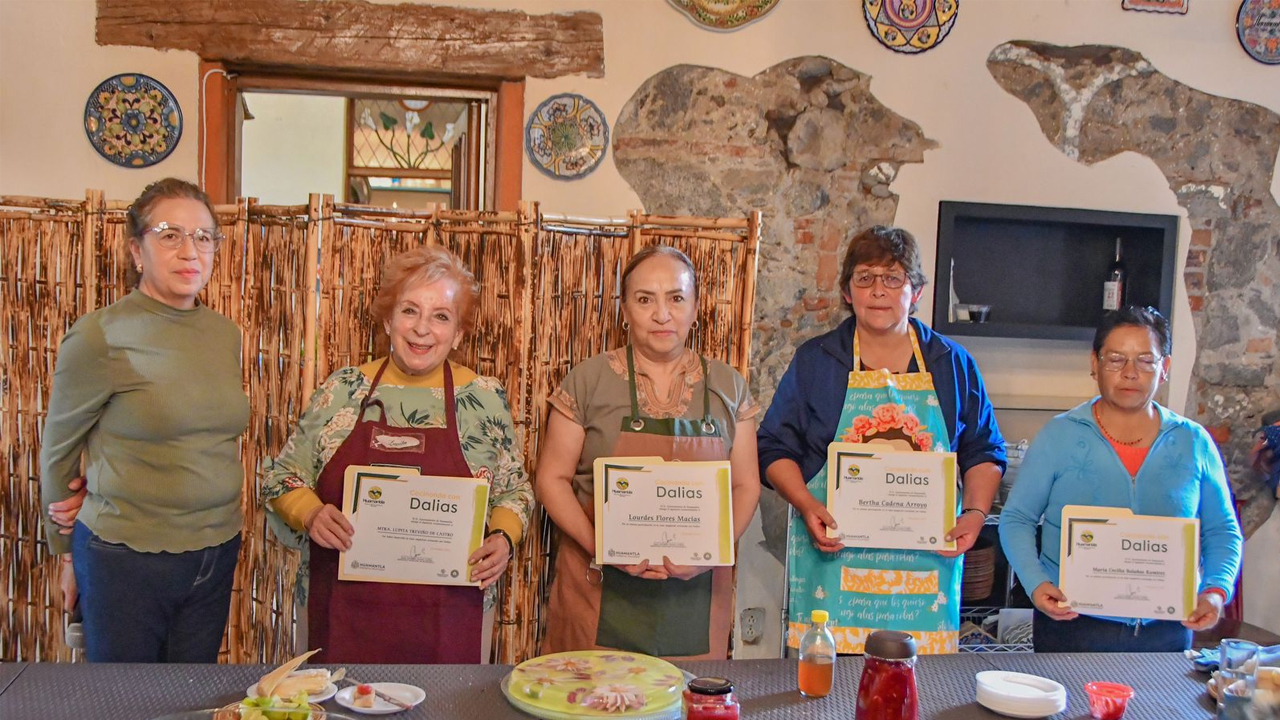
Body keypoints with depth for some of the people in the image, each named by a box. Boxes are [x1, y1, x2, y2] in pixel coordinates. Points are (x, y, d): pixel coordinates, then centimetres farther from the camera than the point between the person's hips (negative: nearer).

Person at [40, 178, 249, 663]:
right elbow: (57, 450, -1)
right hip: (125, 563, -4)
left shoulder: (226, 334, 4)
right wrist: (67, 551, 11)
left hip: (215, 558, 5)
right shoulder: (98, 337, -12)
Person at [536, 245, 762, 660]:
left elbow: (746, 485, 8)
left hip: (696, 594, 2)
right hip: (601, 591, -2)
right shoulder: (589, 381, -2)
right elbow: (552, 478, -1)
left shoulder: (728, 387, 5)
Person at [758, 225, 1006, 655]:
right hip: (832, 553, -1)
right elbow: (775, 449, 5)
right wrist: (807, 506, -11)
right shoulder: (814, 361, 6)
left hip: (925, 563, 1)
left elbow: (984, 453, 14)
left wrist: (975, 513, -3)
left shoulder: (953, 365, 10)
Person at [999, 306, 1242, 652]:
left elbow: (1222, 531, 11)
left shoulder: (1195, 444, 5)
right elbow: (1016, 519, -1)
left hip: (1165, 633, 2)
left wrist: (1216, 591, -6)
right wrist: (1036, 584, -16)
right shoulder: (1058, 436, -2)